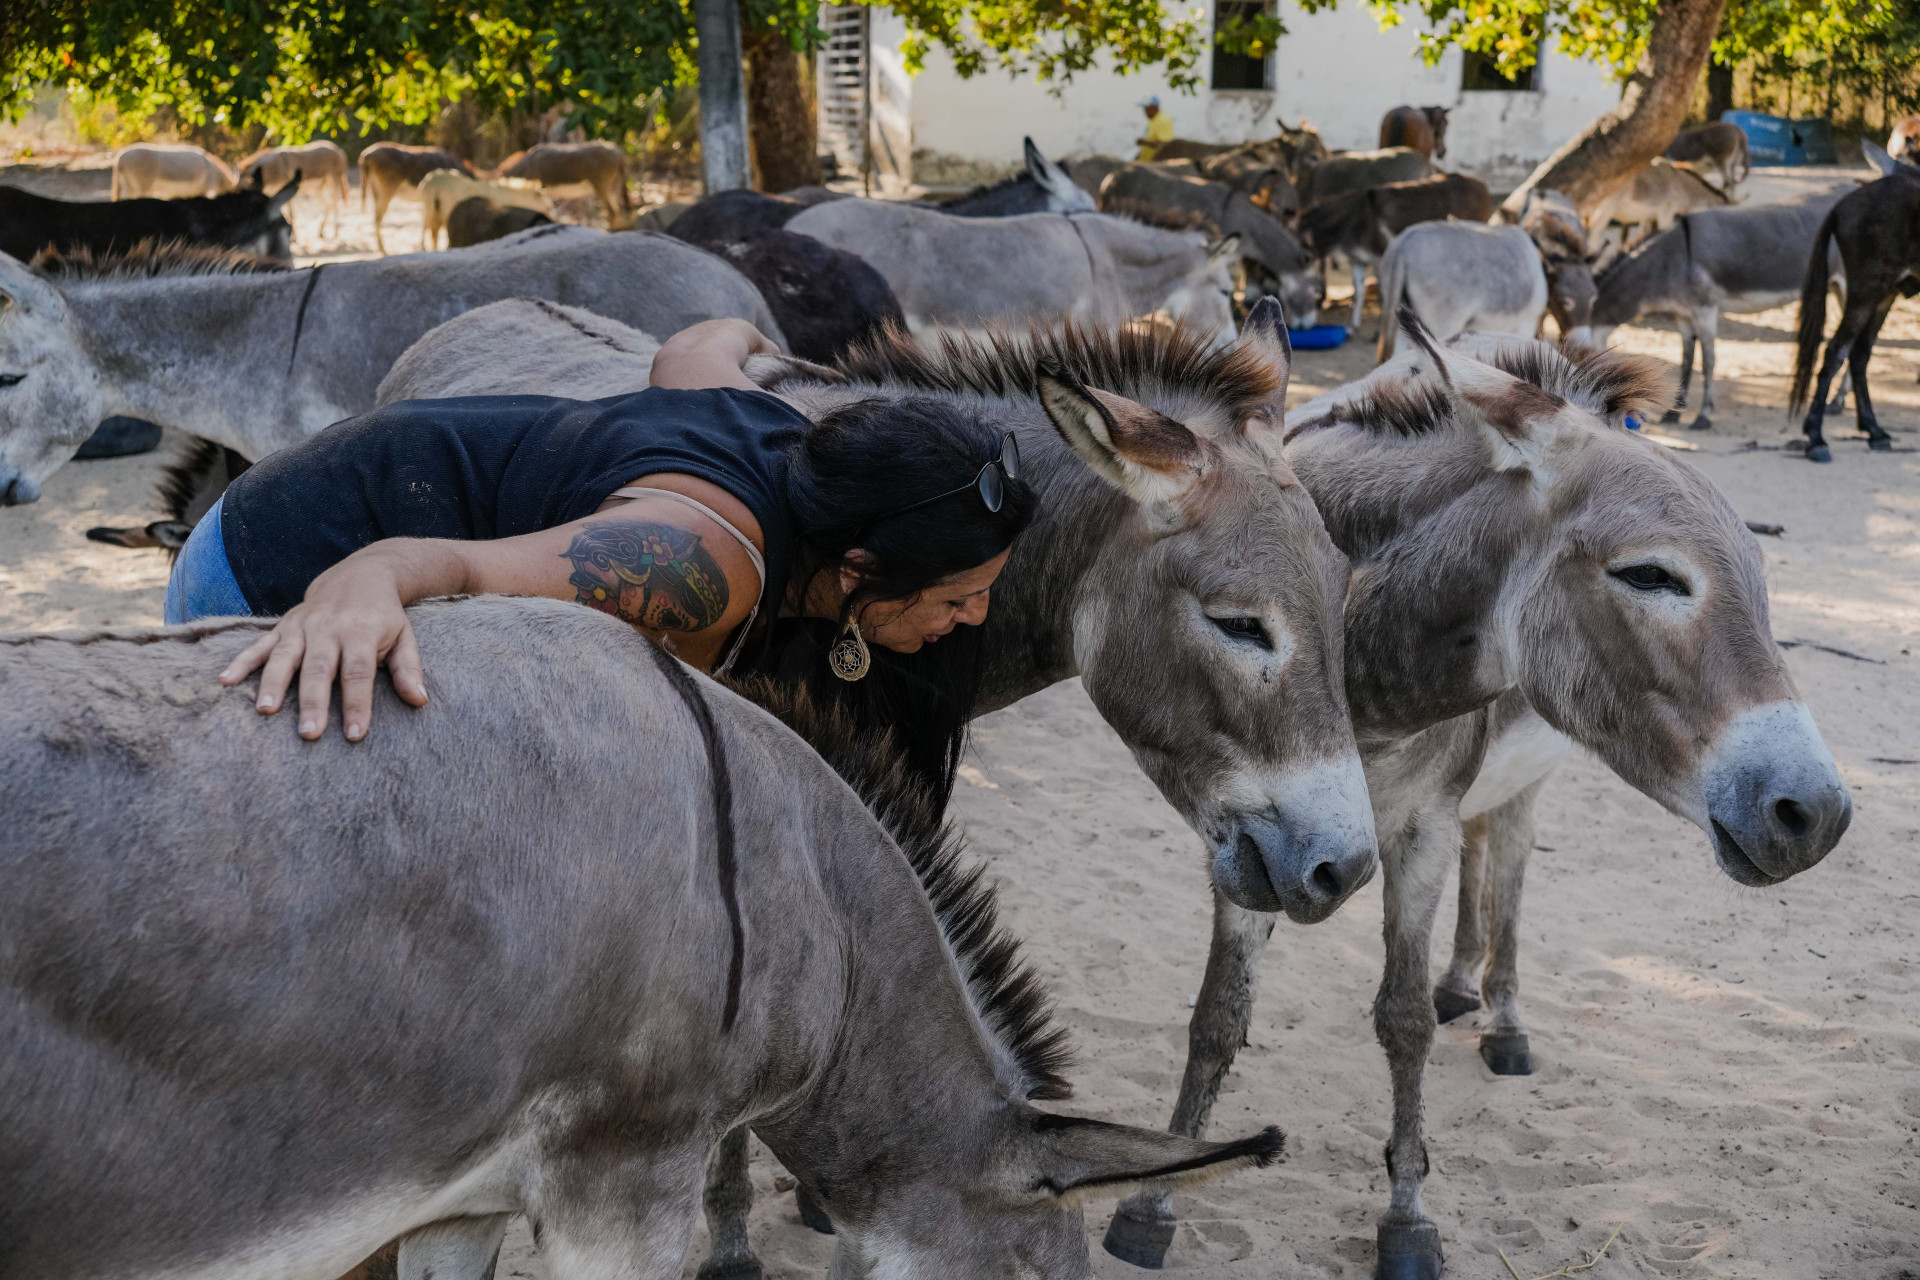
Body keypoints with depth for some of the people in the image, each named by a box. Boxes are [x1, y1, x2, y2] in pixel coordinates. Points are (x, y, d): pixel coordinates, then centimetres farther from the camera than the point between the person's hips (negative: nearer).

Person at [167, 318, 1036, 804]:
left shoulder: (781, 438, -6)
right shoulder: (715, 559, -32)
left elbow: (691, 352, 18)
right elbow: (442, 564, -42)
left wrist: (740, 337, 42)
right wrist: (358, 593, -65)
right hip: (289, 592, -9)